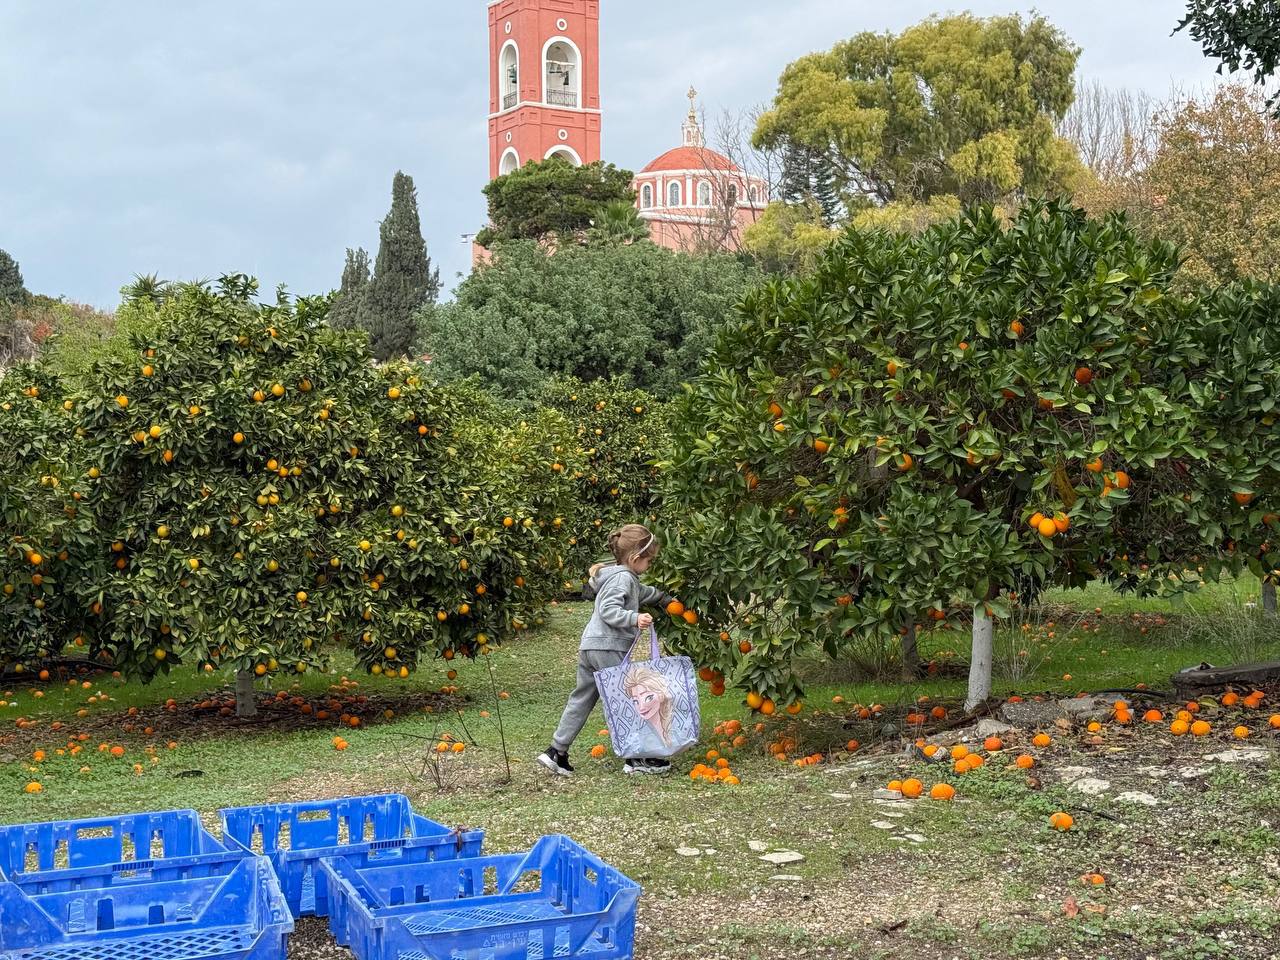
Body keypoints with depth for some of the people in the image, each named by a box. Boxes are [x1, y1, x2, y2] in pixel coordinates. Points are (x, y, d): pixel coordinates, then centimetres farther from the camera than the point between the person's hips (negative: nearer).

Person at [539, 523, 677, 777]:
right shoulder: (622, 578, -12)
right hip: (608, 649, -10)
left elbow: (641, 593, 39)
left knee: (581, 699, 13)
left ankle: (556, 752, 14)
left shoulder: (627, 578, 19)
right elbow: (608, 610, -22)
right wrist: (634, 619, -29)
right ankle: (637, 758, 4)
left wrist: (663, 598, 46)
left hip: (590, 647, 10)